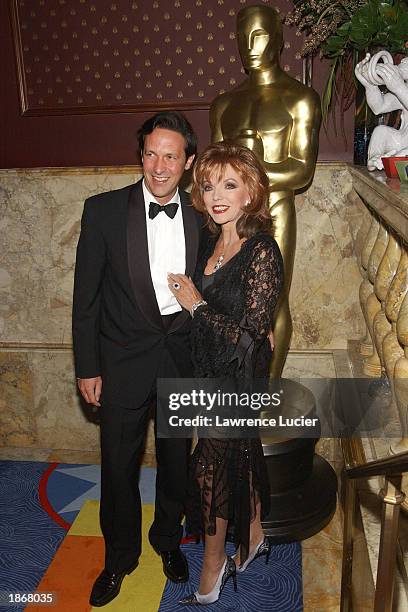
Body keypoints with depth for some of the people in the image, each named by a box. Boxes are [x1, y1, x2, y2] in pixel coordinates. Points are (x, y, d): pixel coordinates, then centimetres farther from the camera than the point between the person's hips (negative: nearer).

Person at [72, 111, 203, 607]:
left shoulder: (200, 216, -3)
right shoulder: (103, 210, -10)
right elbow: (86, 296, -6)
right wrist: (87, 368, -6)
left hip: (183, 357, 2)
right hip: (124, 359, -2)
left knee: (176, 458, 19)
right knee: (118, 464, 12)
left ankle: (168, 539, 45)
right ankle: (119, 556, 38)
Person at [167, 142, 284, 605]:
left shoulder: (262, 252, -22)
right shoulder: (213, 243, 3)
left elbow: (250, 334, -24)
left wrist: (196, 305, -17)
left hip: (238, 378, -7)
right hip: (213, 373, 7)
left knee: (210, 465, 5)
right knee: (239, 457, 22)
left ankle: (212, 569, 27)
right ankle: (252, 537, 44)